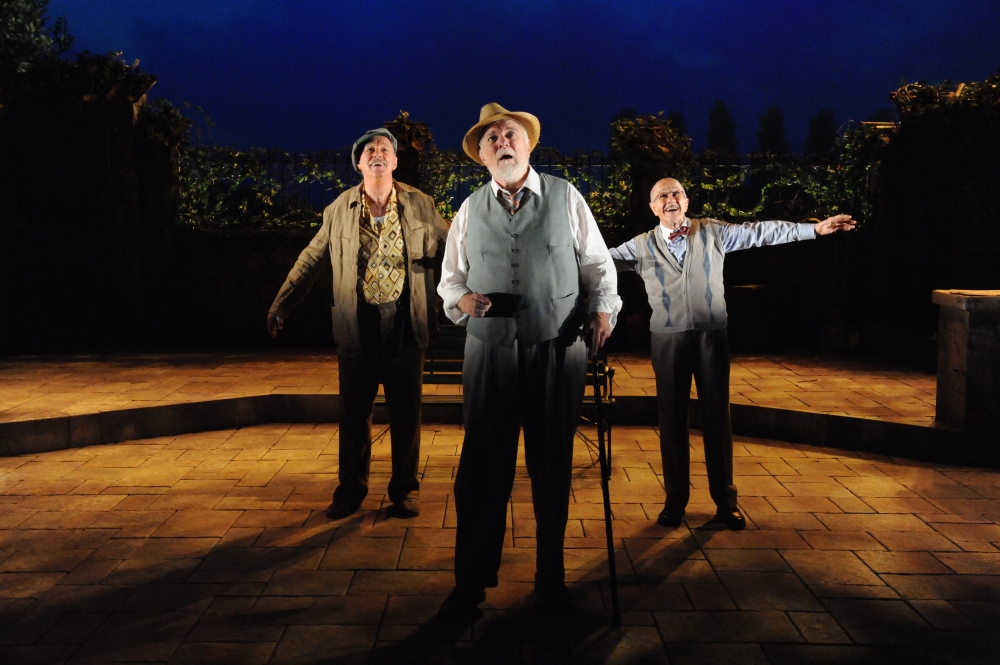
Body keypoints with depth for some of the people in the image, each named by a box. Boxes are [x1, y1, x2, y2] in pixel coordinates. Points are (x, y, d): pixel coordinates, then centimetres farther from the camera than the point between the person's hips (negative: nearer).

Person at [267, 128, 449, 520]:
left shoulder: (420, 205, 0)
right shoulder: (339, 210, 2)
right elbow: (310, 259, 8)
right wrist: (281, 305, 7)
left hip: (404, 324, -1)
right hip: (357, 326, 1)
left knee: (406, 413, 8)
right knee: (353, 413, 10)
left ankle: (405, 489, 23)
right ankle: (351, 489, 26)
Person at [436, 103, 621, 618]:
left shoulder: (565, 197, 4)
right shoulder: (470, 210, 9)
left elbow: (598, 264, 8)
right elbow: (451, 277, 14)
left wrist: (603, 309, -7)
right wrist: (461, 299, -7)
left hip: (559, 350, -1)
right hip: (490, 351, 1)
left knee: (553, 468, 9)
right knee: (482, 469, 2)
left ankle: (551, 579, 25)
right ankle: (470, 583, 17)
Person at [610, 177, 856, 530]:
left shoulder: (713, 232, 7)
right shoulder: (642, 246, 5)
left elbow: (761, 232, 5)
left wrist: (815, 228, 2)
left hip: (711, 335, 0)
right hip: (668, 340, 0)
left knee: (717, 417, 6)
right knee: (672, 420, 6)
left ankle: (725, 501, 16)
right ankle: (675, 500, 17)